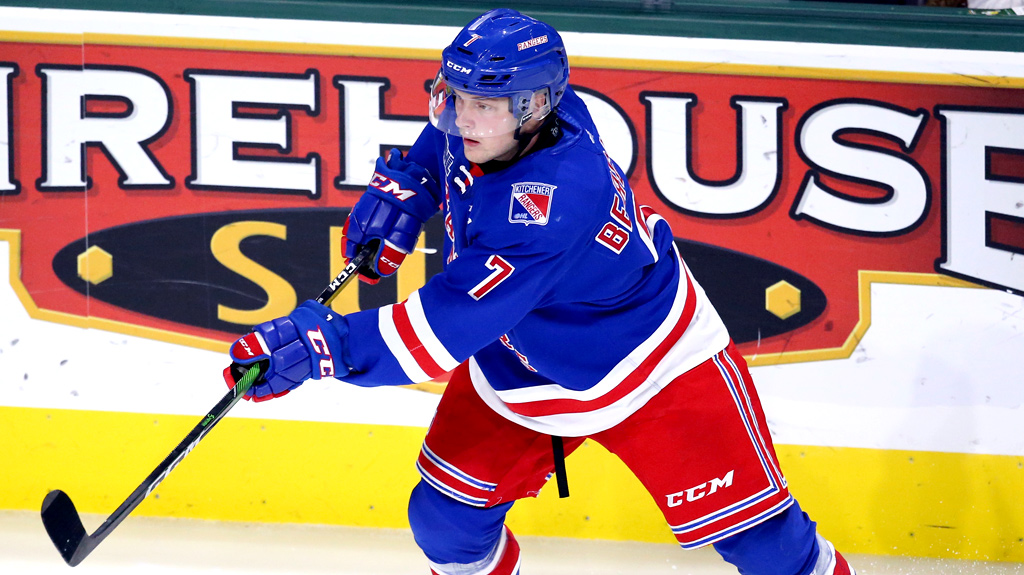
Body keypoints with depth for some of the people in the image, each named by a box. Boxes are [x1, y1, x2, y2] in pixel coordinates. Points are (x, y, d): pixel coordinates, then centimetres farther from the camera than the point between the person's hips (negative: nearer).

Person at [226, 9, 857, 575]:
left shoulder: (550, 206, -42)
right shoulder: (491, 121, -18)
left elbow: (448, 326, -44)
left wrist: (321, 346, -47)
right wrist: (402, 188, -1)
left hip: (654, 364, -8)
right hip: (515, 366, 8)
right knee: (446, 519, 5)